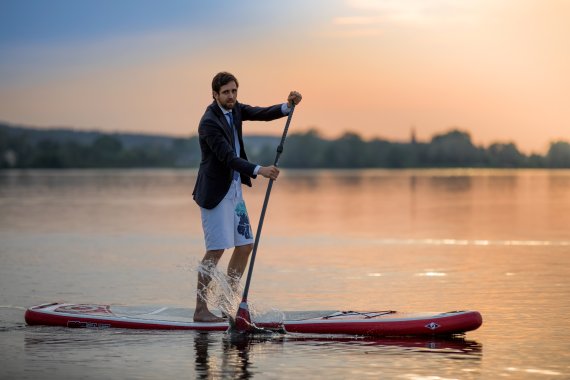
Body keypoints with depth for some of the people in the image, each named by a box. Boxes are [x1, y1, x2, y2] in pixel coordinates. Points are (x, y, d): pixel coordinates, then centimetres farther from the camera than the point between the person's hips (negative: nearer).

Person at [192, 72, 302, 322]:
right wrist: (259, 170, -36)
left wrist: (288, 106, -19)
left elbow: (262, 114, -1)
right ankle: (200, 310, -6)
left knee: (245, 245, 8)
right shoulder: (209, 122, -19)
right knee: (216, 249, -11)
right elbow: (228, 158, -26)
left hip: (234, 189, 9)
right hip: (215, 192, -9)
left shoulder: (233, 109, 7)